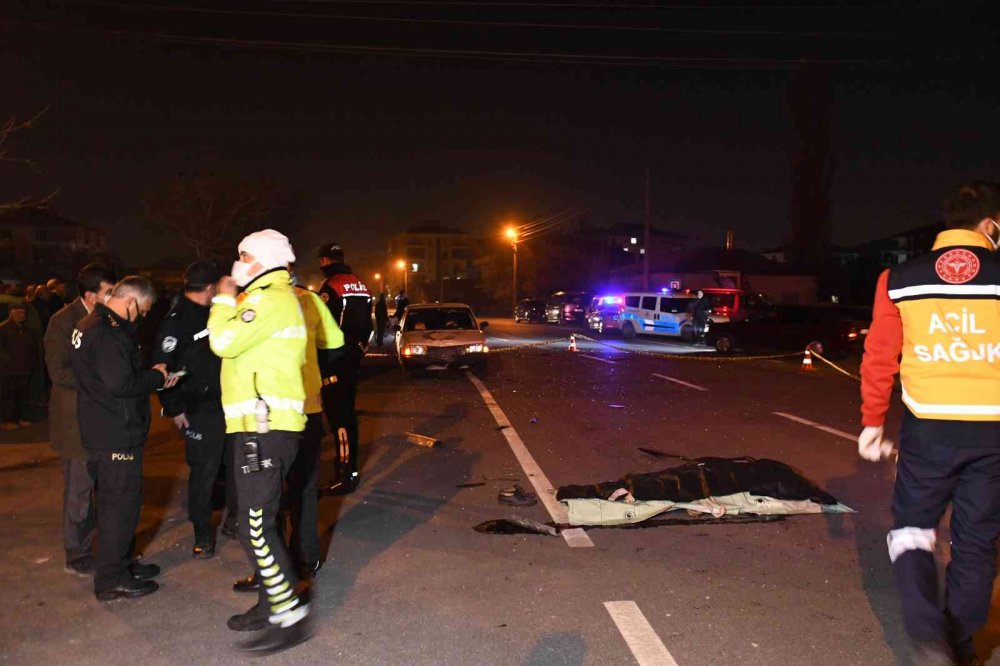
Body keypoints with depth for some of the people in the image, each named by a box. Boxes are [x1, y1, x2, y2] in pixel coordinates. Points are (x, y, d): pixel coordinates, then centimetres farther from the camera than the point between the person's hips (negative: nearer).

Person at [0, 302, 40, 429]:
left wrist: (31, 361, 10)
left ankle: (21, 418, 15)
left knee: (22, 394, 7)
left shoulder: (29, 330, 15)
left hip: (24, 369, 5)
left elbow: (34, 348, 21)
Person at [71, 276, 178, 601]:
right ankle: (111, 580, 8)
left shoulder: (90, 325, 14)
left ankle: (120, 564, 32)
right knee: (121, 501, -2)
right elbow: (120, 384, -27)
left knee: (114, 500, 19)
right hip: (116, 435, -11)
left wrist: (153, 377, 9)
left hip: (103, 431, 11)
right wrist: (157, 377, -11)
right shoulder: (110, 332, -21)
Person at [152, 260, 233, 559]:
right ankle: (203, 534, 16)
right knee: (203, 472, 1)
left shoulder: (210, 314, 13)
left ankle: (234, 517, 30)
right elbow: (163, 367, -15)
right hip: (199, 410, -7)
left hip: (226, 403, 7)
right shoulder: (175, 321, -11)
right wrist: (174, 410, -14)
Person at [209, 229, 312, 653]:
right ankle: (272, 605, 27)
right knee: (258, 522, 17)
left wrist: (224, 299, -5)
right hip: (265, 427, 11)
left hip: (263, 429, -11)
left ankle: (291, 617, -3)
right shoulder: (278, 297, 21)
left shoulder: (269, 299, -12)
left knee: (257, 527, -9)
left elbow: (223, 342, -20)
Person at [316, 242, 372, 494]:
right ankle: (351, 469, 23)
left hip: (335, 359, -9)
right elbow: (367, 324, 17)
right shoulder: (360, 286, 13)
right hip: (354, 356, 9)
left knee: (338, 415, -7)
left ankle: (345, 475, -7)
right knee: (348, 412, 16)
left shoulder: (331, 287, -14)